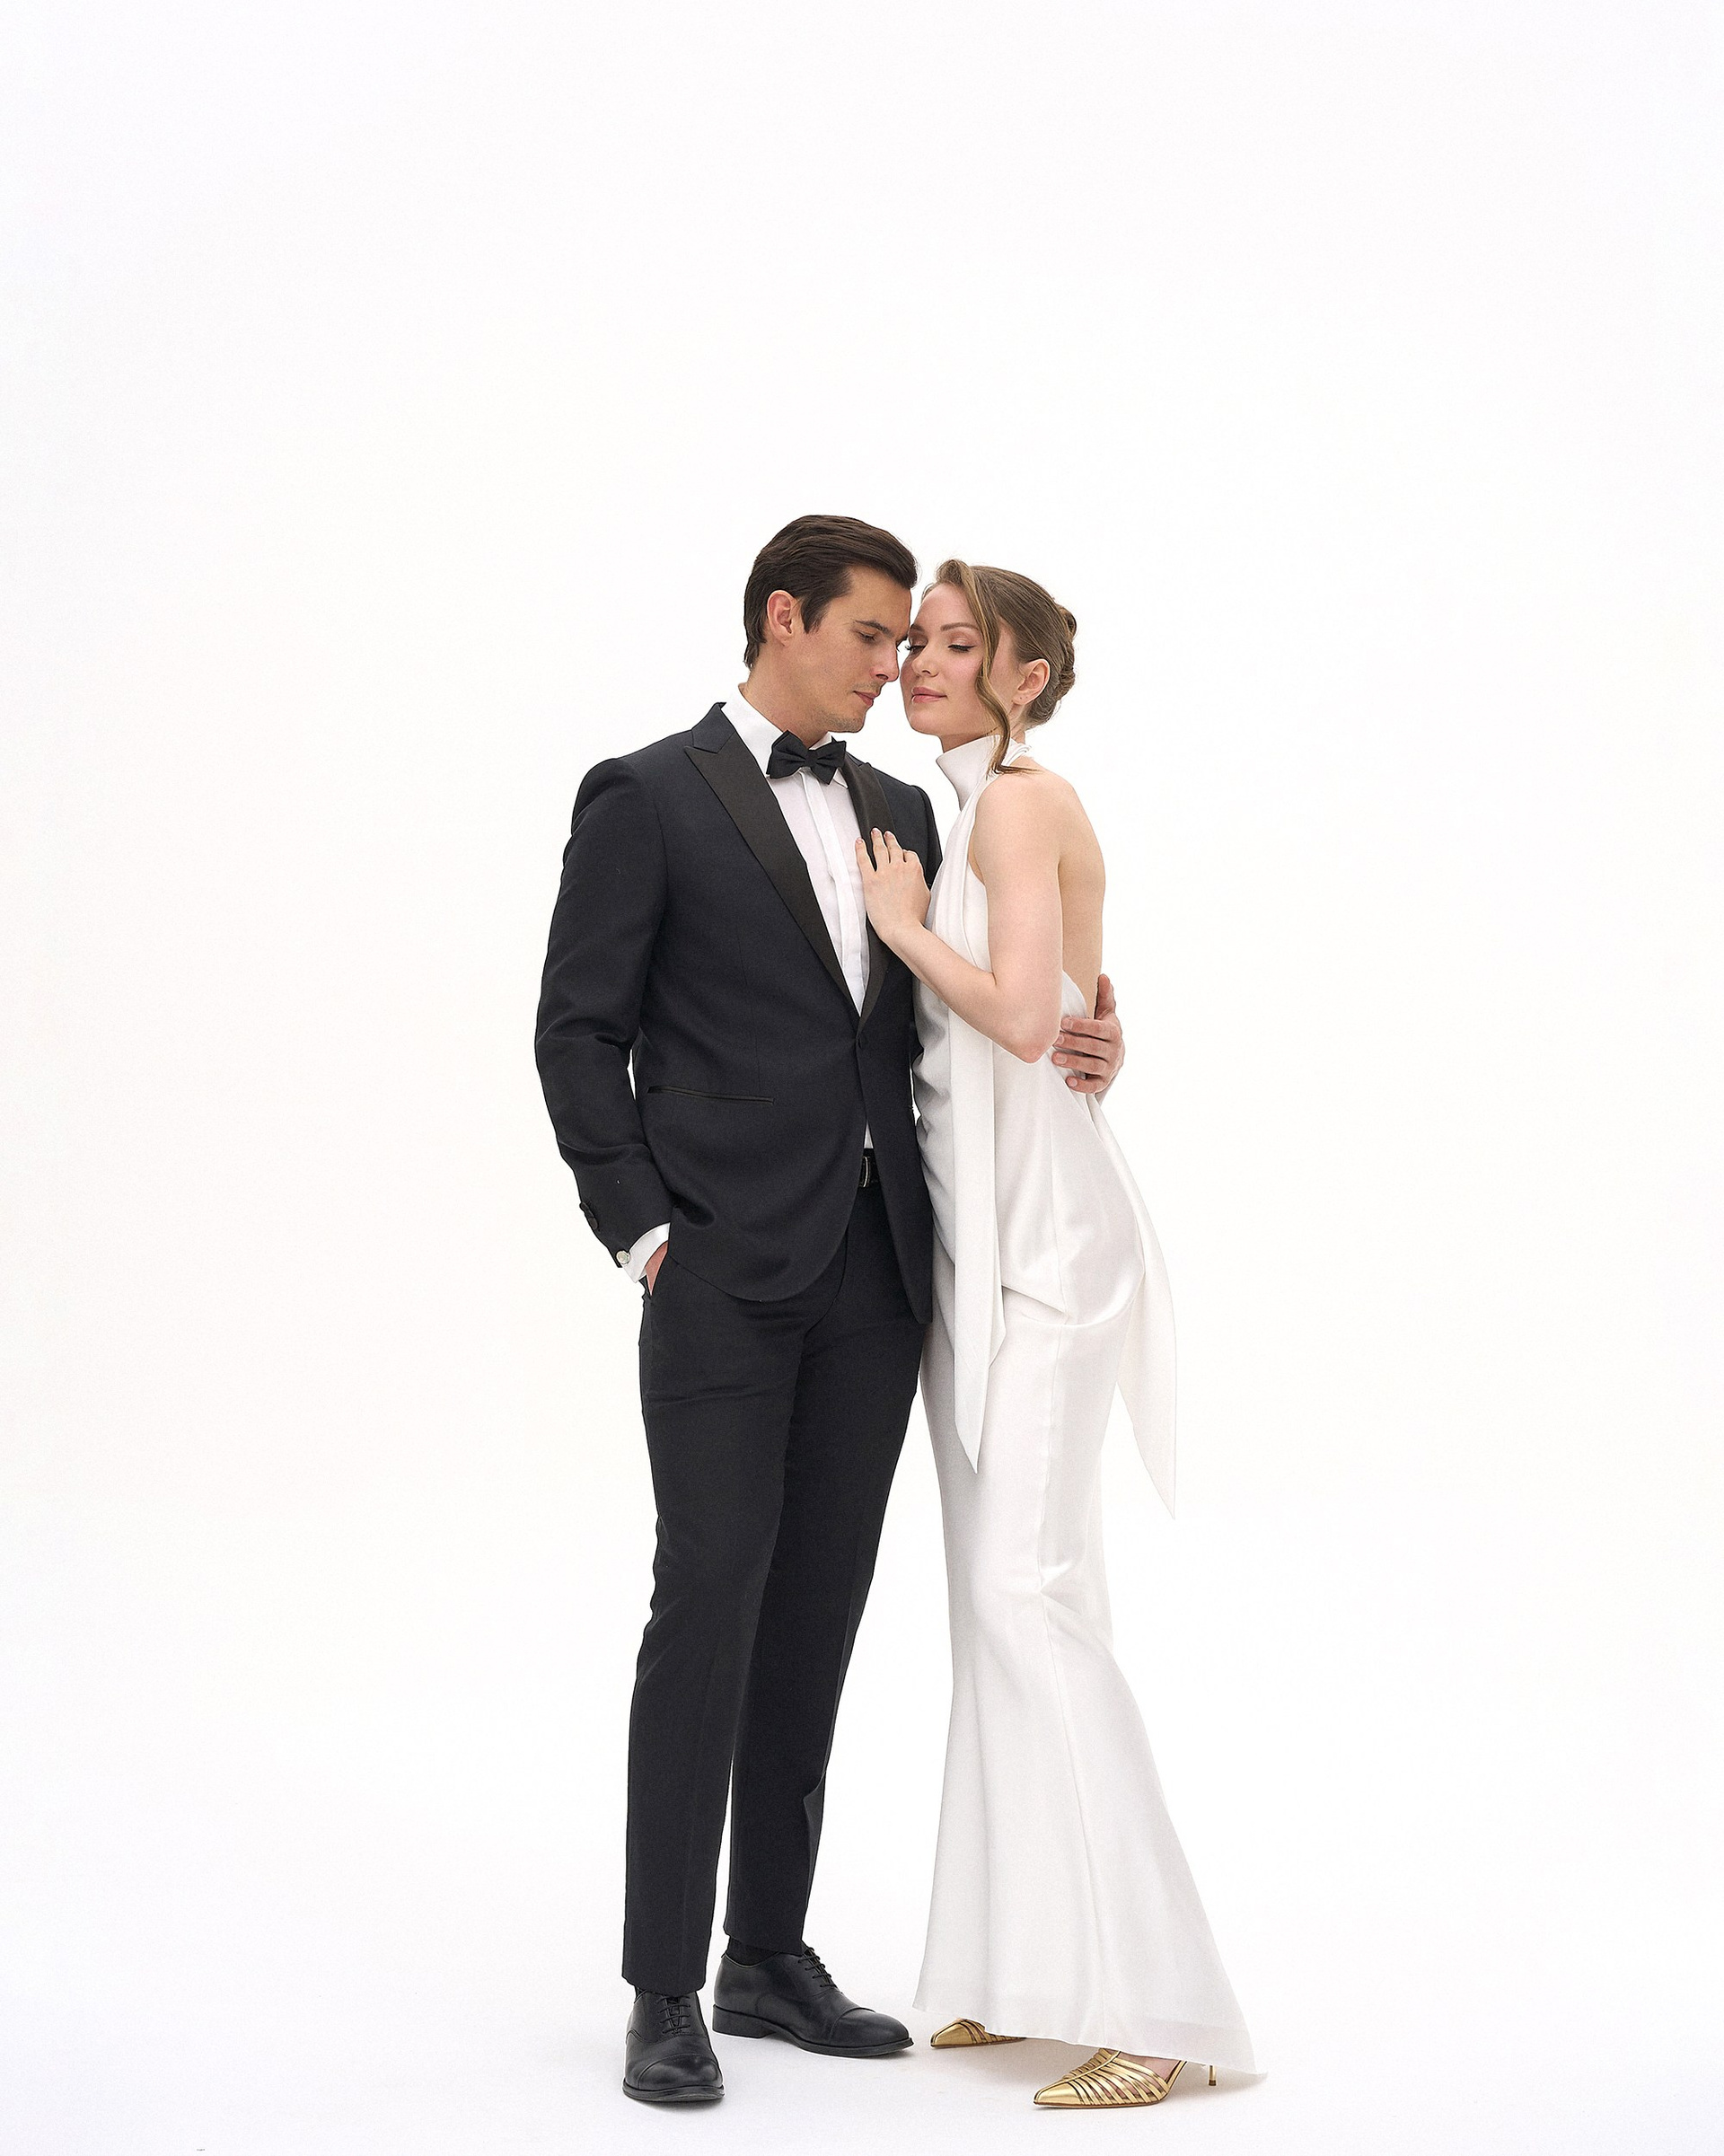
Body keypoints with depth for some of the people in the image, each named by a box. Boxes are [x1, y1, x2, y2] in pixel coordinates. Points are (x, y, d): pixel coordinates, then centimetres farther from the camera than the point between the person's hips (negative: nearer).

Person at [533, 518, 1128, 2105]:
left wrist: (1074, 1047, 1)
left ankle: (771, 1956, 18)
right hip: (726, 1273, -6)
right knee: (710, 1600, -7)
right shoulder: (648, 799, -2)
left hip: (872, 1272, 6)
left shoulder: (900, 813, 16)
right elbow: (580, 1032, -4)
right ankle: (666, 1990, 0)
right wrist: (642, 1233, -11)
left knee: (818, 1612, 9)